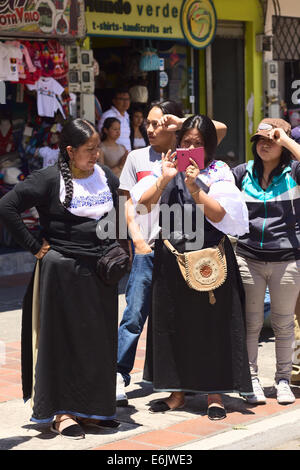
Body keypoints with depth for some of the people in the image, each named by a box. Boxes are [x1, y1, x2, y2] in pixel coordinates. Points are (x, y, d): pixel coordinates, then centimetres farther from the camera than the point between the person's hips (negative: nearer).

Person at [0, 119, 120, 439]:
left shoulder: (107, 178, 7)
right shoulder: (50, 179, -11)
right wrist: (34, 246, -13)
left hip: (100, 271, 5)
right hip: (62, 271, -5)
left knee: (99, 341, 9)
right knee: (63, 340, 2)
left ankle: (90, 408, 22)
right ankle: (60, 412, 11)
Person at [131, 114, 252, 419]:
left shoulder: (218, 173, 0)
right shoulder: (167, 169, 8)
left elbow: (219, 214, -13)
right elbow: (143, 206, -2)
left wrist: (194, 188, -22)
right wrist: (164, 179, -14)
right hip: (171, 259, 3)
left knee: (211, 325, 0)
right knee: (172, 324, 6)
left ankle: (214, 394, 9)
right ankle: (177, 391, 16)